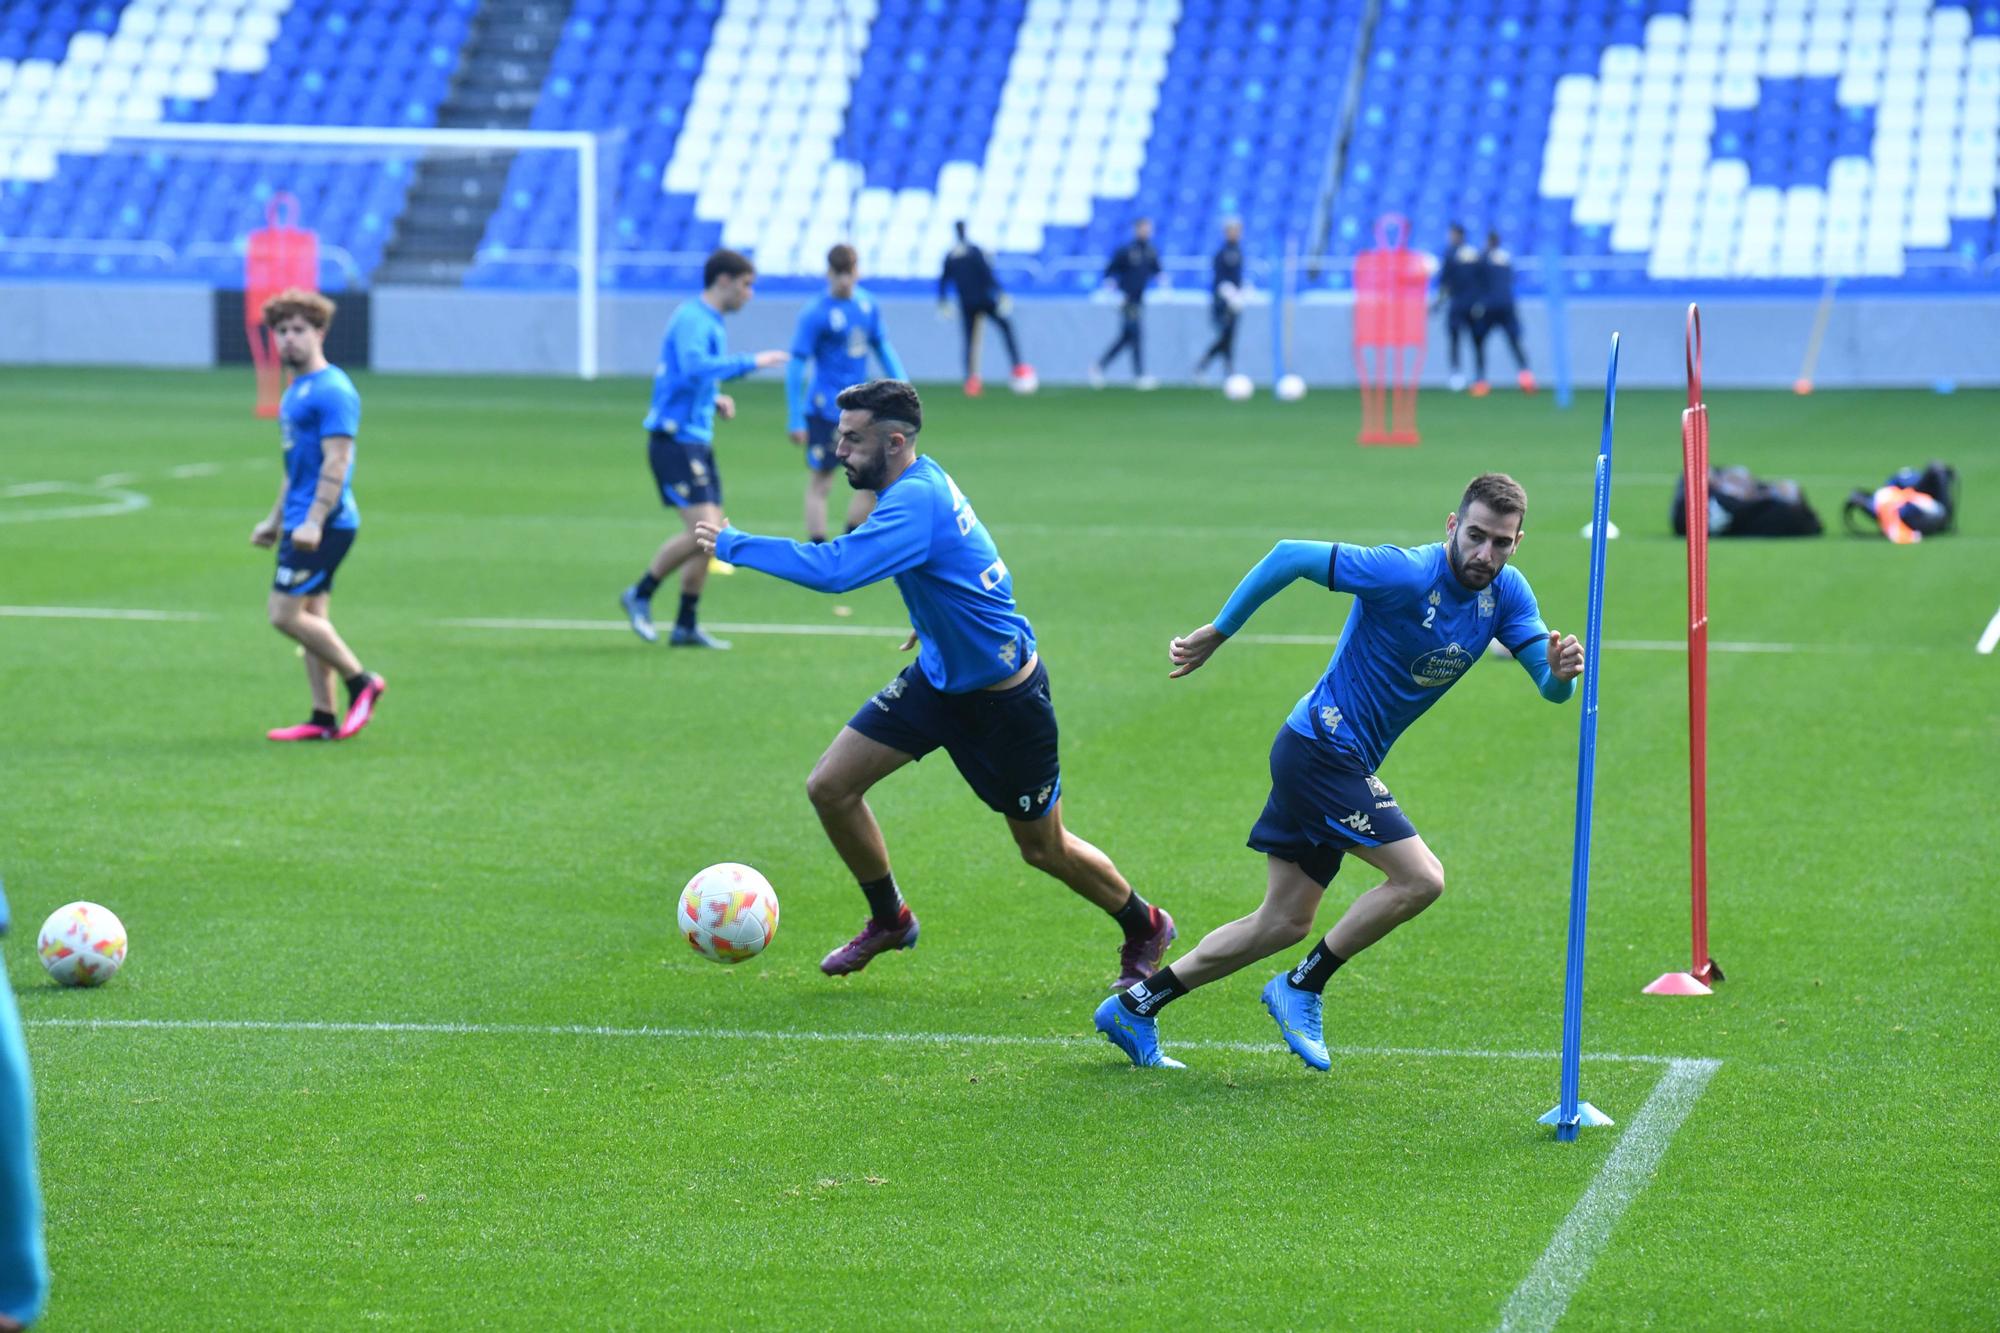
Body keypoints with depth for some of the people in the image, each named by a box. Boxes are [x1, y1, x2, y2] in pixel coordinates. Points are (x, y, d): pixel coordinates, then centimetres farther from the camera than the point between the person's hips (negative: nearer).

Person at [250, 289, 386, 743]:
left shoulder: (332, 391, -14)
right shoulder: (295, 391, 17)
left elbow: (336, 462, -20)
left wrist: (314, 521, -26)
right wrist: (275, 519, 27)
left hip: (325, 525, -10)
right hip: (300, 524, 10)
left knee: (285, 613, -11)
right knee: (311, 617, 8)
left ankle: (362, 683, 0)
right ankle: (323, 719, 11)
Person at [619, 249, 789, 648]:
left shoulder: (711, 323, 17)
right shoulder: (692, 319, -13)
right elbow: (694, 367, -31)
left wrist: (714, 400, 12)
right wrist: (750, 363, -26)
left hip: (697, 441, 10)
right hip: (675, 440, -10)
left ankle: (686, 625, 13)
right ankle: (641, 595, 0)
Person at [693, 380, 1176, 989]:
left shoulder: (916, 500, -31)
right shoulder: (926, 479, -2)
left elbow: (835, 568, -43)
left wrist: (734, 545, -35)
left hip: (1003, 698, -9)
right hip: (939, 676, 9)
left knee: (1044, 849, 8)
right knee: (830, 787, -2)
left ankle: (1144, 927, 34)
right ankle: (889, 920, 20)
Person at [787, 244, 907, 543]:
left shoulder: (869, 307, 5)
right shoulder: (815, 315, -13)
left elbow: (883, 349, 17)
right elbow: (796, 366, -12)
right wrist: (796, 419, -14)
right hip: (824, 414, -6)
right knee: (820, 484, -1)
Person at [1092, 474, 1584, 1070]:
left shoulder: (1506, 593, -1)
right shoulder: (1404, 574, -22)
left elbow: (1550, 688, -5)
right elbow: (1290, 556, -18)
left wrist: (1561, 671, -29)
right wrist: (1216, 633, -13)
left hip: (1344, 762, 8)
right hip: (1322, 746, -8)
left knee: (1282, 924, 12)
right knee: (1421, 877, -17)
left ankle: (1135, 1005, 20)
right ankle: (1303, 987, -1)